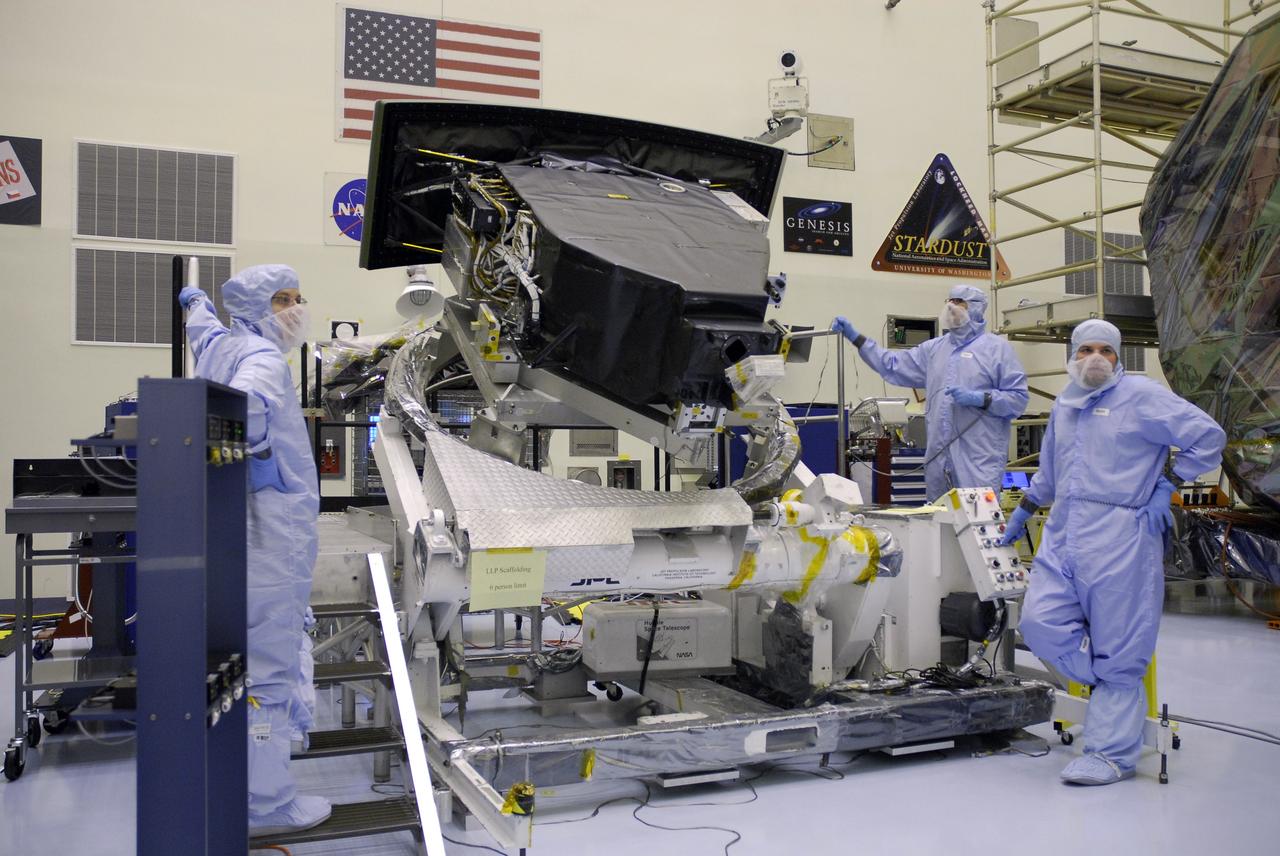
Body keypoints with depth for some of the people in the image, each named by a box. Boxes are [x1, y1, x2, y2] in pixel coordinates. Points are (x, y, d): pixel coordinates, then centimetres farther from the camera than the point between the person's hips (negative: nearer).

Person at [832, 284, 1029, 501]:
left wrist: (979, 398, -15)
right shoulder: (934, 348, 17)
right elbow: (892, 366, 16)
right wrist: (855, 337, 11)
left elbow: (1018, 397, -3)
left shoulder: (996, 348, 1)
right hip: (939, 458, 6)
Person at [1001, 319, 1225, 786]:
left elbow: (1208, 436, -3)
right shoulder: (1063, 406, 20)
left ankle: (1111, 754, 8)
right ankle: (1115, 687, 17)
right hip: (1063, 537, 7)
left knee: (1117, 649, -2)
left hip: (1119, 538, -6)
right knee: (1040, 622, -7)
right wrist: (1021, 513, 33)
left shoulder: (1141, 395, -1)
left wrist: (1164, 488, -5)